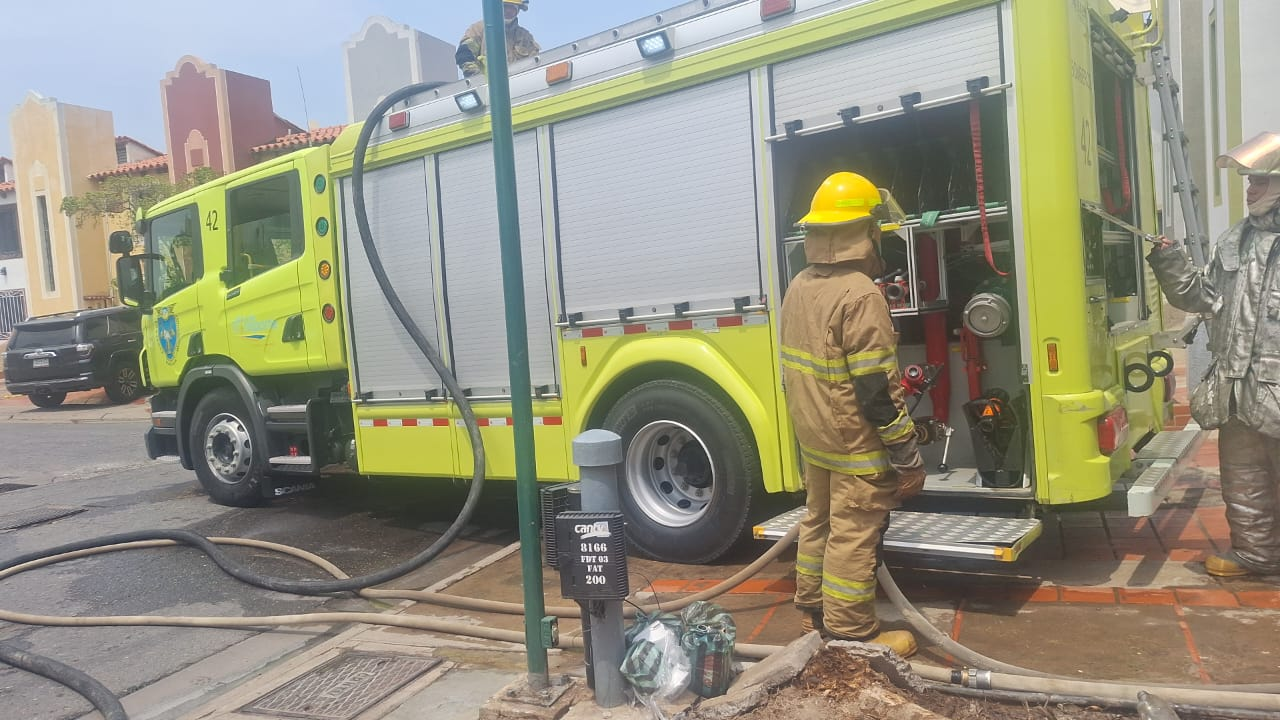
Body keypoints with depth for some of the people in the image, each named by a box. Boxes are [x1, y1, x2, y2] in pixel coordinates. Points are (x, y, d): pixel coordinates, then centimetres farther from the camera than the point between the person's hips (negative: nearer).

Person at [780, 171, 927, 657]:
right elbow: (878, 389, -23)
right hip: (856, 444, -9)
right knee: (854, 536, 2)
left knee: (819, 520, 20)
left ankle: (812, 609, 34)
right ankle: (851, 633, 13)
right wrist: (908, 457, -16)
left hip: (812, 437, 9)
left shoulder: (798, 288, 5)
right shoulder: (860, 294, -22)